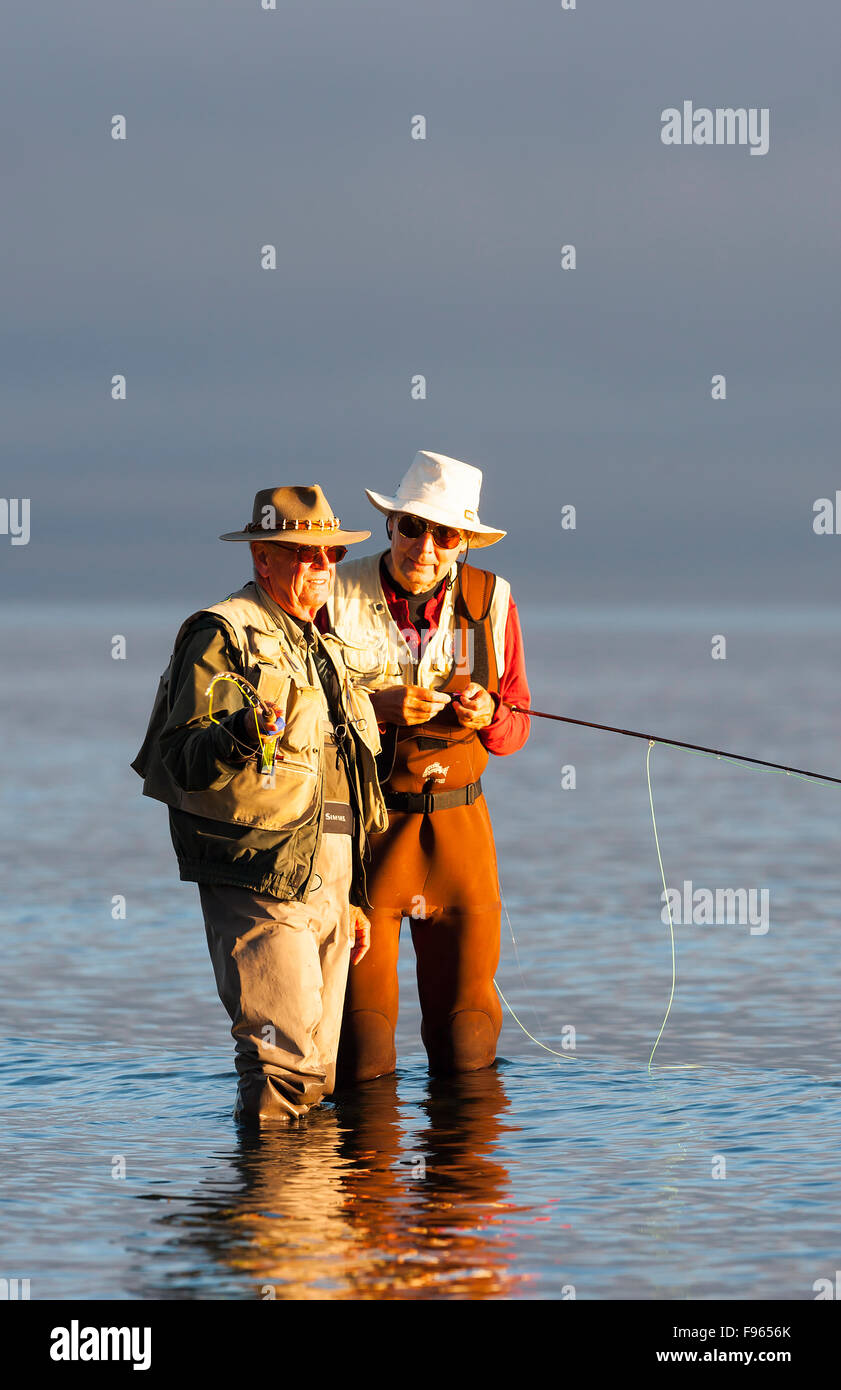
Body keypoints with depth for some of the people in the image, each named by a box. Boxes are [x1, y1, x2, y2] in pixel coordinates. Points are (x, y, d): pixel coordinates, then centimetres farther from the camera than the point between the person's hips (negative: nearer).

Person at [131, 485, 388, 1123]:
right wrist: (244, 734, -36)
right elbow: (184, 760, -16)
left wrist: (352, 898, 26)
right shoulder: (224, 635, -6)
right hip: (260, 878, -8)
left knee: (317, 1075, 8)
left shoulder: (320, 649, 22)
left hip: (326, 879, 8)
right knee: (284, 1063, -16)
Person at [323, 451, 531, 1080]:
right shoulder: (338, 596, -4)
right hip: (360, 822, -2)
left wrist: (488, 716, -14)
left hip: (457, 821, 2)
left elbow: (514, 731, 9)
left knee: (467, 1050, 4)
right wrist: (375, 706, -21)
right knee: (362, 1061, -2)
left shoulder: (490, 600, 4)